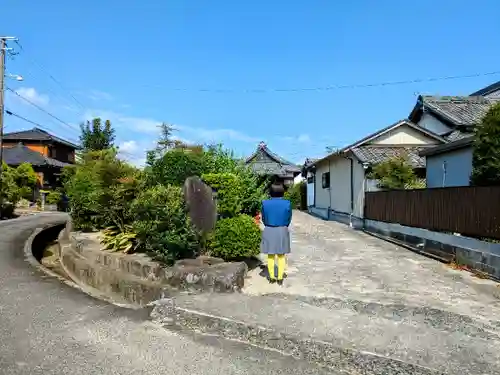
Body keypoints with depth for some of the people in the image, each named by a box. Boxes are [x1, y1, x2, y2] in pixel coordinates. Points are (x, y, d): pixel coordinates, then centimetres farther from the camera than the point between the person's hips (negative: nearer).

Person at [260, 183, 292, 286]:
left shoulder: (265, 203, -8)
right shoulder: (287, 203, -10)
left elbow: (263, 218, 2)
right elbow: (289, 219, 0)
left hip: (268, 231, 1)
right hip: (282, 231, 0)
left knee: (270, 256, 12)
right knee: (281, 256, 12)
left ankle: (272, 278, 19)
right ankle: (280, 278, 15)